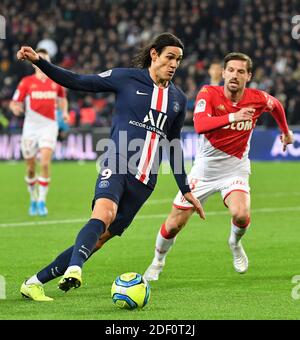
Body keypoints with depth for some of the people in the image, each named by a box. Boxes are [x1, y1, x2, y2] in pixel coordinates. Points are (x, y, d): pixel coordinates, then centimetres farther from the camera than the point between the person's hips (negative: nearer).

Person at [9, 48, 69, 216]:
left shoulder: (56, 81, 5)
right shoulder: (26, 82, 0)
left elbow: (62, 99, 22)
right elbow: (15, 103, 0)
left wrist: (64, 111, 3)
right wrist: (16, 108, -23)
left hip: (49, 126, 0)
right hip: (30, 127, 0)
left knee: (45, 163, -18)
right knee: (31, 168, 6)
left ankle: (42, 201, -10)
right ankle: (33, 199, 28)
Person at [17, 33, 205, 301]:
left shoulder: (178, 99, 16)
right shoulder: (127, 78, 2)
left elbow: (175, 145, 26)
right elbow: (77, 82, 4)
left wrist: (186, 190, 27)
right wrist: (38, 61, -7)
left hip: (144, 181, 4)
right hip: (117, 166, -4)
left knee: (102, 237, -3)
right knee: (104, 214, -34)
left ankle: (35, 282, 3)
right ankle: (74, 269, -51)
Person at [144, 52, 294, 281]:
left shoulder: (258, 99, -10)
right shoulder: (209, 94, -18)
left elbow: (277, 105, 15)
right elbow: (200, 125, -36)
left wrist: (285, 131, 30)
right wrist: (232, 117, -46)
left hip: (235, 168, 1)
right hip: (205, 168, 0)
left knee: (241, 214, -29)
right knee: (173, 225, 0)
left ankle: (235, 242, 8)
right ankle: (158, 262, 31)